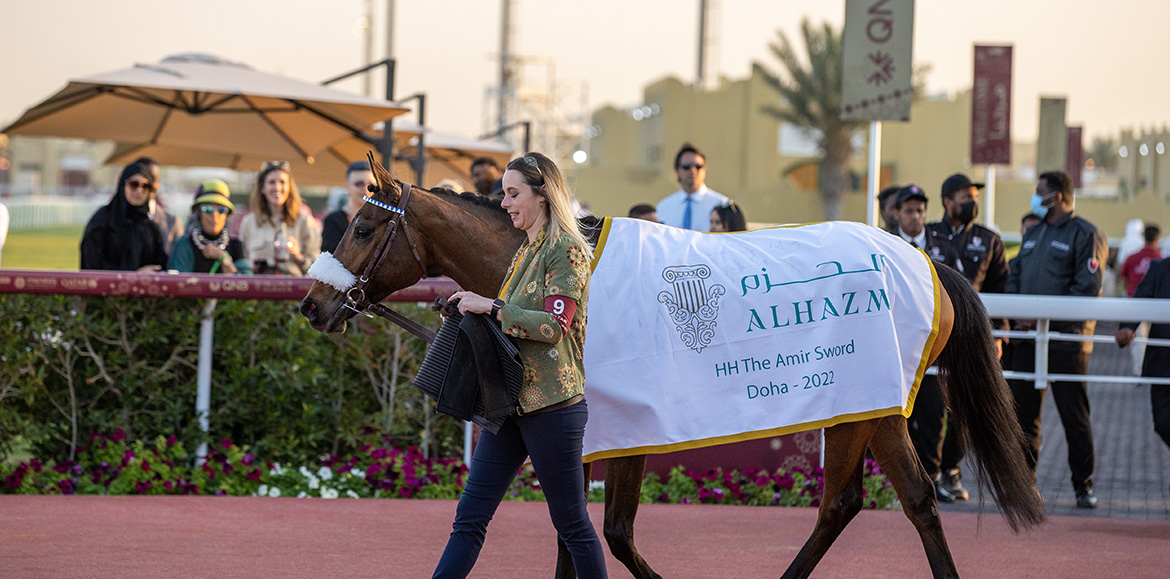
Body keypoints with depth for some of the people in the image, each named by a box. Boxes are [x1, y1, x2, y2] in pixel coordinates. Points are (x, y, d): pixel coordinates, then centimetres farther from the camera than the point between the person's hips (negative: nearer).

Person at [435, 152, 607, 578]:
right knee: (470, 517, 4)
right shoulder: (527, 250, 18)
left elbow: (554, 325, -19)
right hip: (511, 400, 9)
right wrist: (474, 312, 10)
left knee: (571, 523, -1)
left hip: (552, 403, -9)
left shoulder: (568, 251, -9)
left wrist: (491, 307, -17)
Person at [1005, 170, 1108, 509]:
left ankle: (1083, 487, 6)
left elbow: (1086, 290, -12)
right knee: (1023, 414, 4)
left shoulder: (1085, 235, -4)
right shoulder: (1033, 234, 19)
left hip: (1067, 339, -6)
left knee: (1074, 417, -2)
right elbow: (1014, 277, 20)